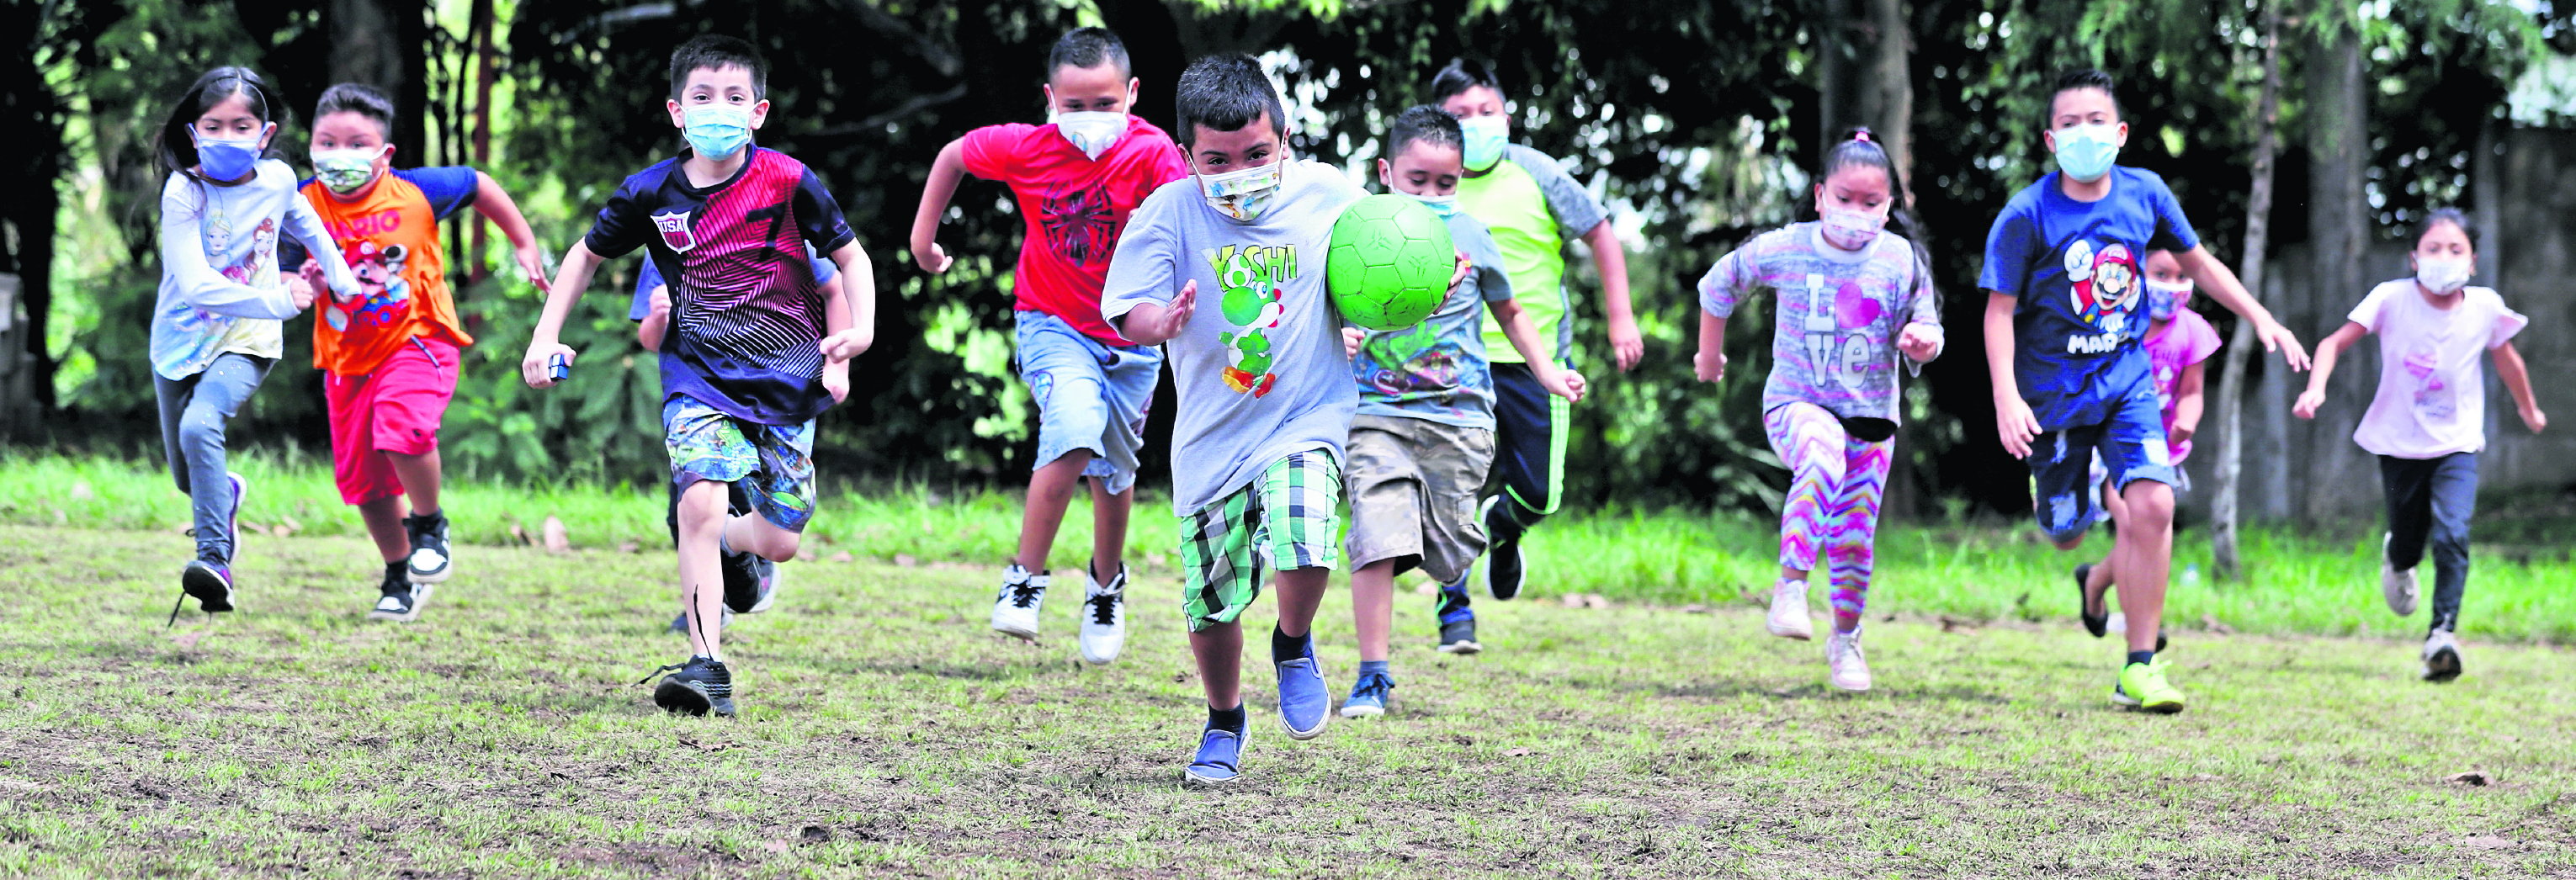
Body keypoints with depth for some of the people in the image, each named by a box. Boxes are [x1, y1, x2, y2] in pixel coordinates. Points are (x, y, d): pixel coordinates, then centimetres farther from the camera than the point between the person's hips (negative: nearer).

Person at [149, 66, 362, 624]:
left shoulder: (277, 179, -7)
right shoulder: (184, 194, -18)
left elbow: (306, 224, 18)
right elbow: (196, 284, -28)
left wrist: (341, 278, 26)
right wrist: (278, 301, -32)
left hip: (246, 343, -1)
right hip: (182, 342, 1)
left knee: (200, 426, -30)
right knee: (189, 480, 14)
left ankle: (216, 558, -32)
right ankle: (228, 495, 50)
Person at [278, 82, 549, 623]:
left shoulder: (415, 192, -9)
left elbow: (479, 186, 10)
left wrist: (524, 246, 15)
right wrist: (303, 284, -25)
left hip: (417, 339, -3)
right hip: (348, 358, 4)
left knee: (402, 426, -31)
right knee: (361, 476, 9)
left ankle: (428, 526, -2)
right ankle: (400, 577, 32)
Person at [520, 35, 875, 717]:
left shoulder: (787, 181, -10)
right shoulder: (654, 193, -5)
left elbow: (850, 257, 1)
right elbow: (587, 256, 11)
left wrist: (859, 329, -16)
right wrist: (546, 337, 2)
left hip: (787, 381, 0)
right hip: (700, 379, 0)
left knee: (778, 543, 2)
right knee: (700, 502, -24)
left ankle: (733, 545, 41)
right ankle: (706, 667, -22)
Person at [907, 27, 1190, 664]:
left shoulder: (1151, 154, -22)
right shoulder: (1026, 150, -16)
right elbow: (954, 156, 4)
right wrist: (923, 235, 7)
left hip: (1131, 333, 1)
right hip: (1054, 325, -1)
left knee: (1116, 468, 15)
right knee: (1075, 434, -26)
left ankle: (1106, 583, 43)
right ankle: (1026, 579, -12)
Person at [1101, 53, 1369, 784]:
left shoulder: (1328, 197, -3)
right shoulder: (1167, 214, -6)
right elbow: (1125, 311, -14)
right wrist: (1160, 322, -37)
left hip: (1307, 423, -1)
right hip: (1211, 441, 1)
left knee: (1304, 550, -27)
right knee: (1212, 605, 7)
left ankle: (1294, 646, 7)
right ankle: (1224, 723, 36)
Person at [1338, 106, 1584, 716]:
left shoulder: (1469, 237, 5)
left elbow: (1508, 311, 19)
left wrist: (1548, 373, 10)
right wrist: (1337, 338, -19)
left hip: (1458, 418, 1)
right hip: (1377, 411, -1)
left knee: (1447, 547, 4)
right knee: (1378, 539, -16)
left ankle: (1455, 590, 44)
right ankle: (1372, 676, -10)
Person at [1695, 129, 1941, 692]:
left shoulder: (1901, 261, -3)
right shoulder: (1784, 250, -5)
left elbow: (1926, 329, 6)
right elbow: (1719, 285, 12)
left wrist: (1921, 340, -19)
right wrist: (1710, 354, 22)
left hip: (1871, 414, 3)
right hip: (1796, 404, -2)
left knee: (1854, 539, 3)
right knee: (1823, 459, -38)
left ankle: (1846, 640, 30)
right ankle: (1790, 590, -34)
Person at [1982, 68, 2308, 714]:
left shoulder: (2145, 194, -3)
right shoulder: (2028, 216, -14)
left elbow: (2196, 262, 14)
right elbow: (2000, 309, -11)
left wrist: (2261, 319, 9)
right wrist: (2007, 398, -21)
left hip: (2127, 379, 2)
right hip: (2055, 388, -2)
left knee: (2152, 508, -17)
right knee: (2066, 533, 7)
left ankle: (2140, 667, -11)